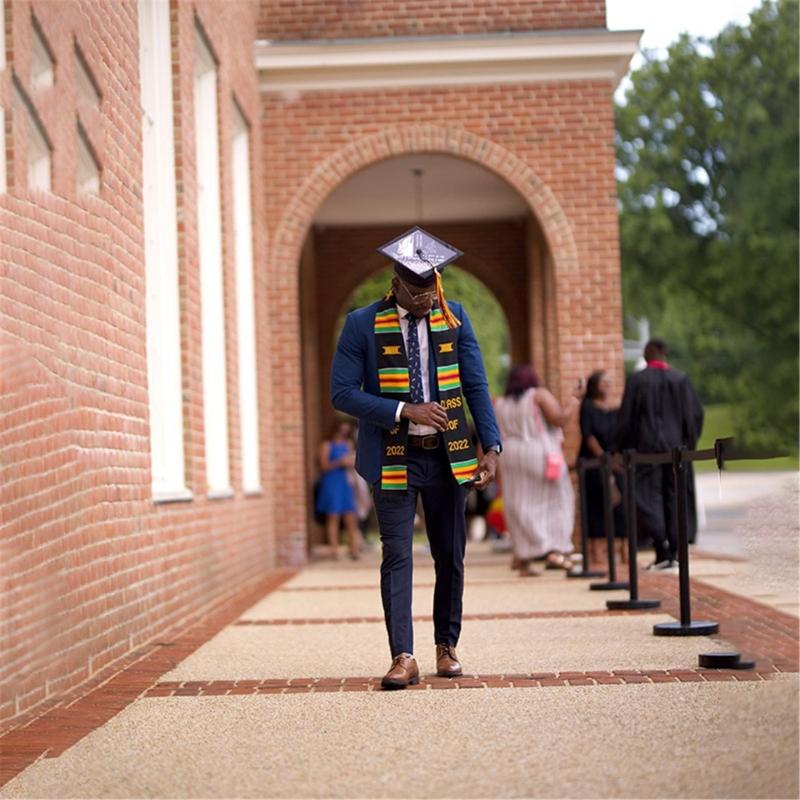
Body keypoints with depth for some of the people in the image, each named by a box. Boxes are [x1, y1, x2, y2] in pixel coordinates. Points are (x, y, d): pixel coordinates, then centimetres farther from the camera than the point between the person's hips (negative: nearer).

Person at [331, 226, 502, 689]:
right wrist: (404, 411, -18)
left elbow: (476, 386, 5)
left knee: (451, 556, 10)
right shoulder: (363, 325, -6)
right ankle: (403, 657, -7)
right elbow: (342, 393, -8)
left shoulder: (454, 318, 3)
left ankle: (447, 646, 24)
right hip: (393, 457, -3)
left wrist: (492, 446, -5)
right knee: (397, 557, -8)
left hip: (448, 455, 3)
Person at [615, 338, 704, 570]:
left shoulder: (637, 380, -6)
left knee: (650, 496, 2)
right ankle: (674, 554, 10)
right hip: (676, 445, 3)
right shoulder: (681, 379, 1)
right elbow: (695, 414, 2)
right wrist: (689, 443, 13)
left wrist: (621, 449, 5)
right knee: (674, 497, 10)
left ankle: (661, 548, -15)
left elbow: (626, 417, -4)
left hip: (647, 446, -3)